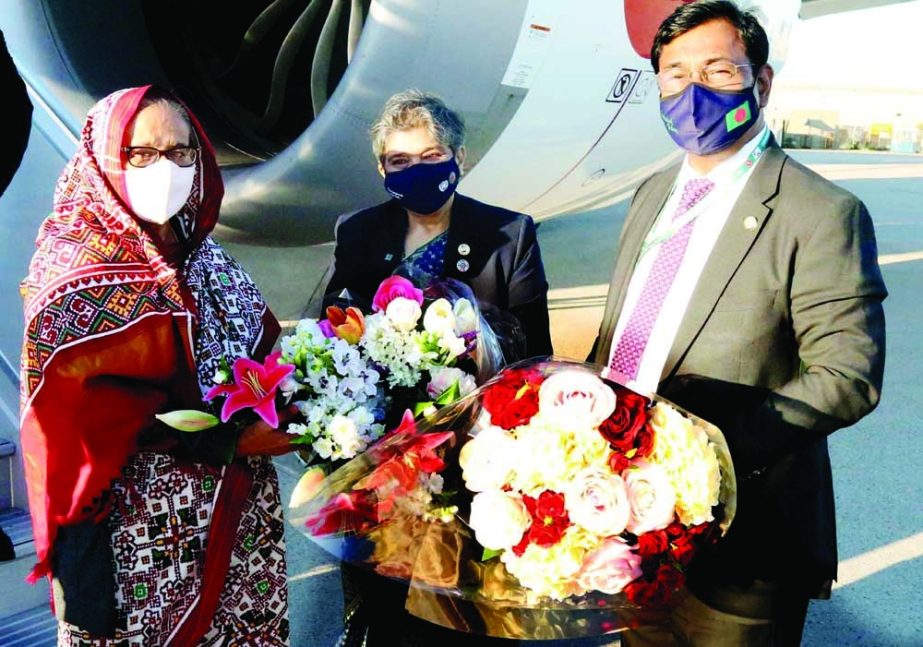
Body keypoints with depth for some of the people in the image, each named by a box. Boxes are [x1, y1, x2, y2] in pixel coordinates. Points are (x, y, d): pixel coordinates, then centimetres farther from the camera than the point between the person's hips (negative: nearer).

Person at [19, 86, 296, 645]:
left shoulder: (201, 255, 9)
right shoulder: (77, 269, -11)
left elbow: (261, 345, 13)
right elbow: (83, 406, -18)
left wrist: (285, 398, -6)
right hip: (143, 519, -6)